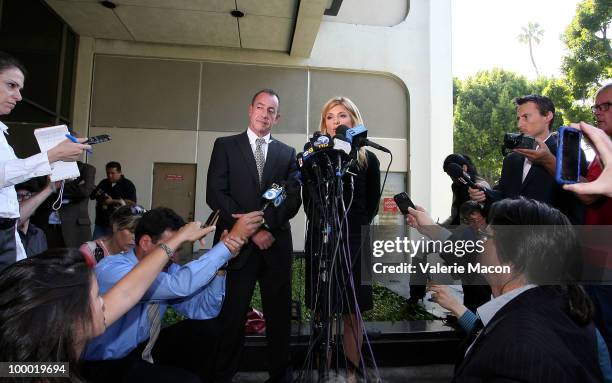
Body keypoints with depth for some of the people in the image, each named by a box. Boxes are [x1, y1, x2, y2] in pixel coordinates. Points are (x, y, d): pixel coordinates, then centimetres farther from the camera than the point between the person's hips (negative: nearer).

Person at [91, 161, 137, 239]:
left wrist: (112, 201, -15)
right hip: (100, 223, 6)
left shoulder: (128, 185, -4)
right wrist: (96, 194, -2)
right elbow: (92, 196, 23)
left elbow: (132, 203, -14)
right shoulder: (103, 183, 14)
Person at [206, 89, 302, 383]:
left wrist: (267, 226, -12)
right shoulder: (225, 146, 7)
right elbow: (215, 195, -4)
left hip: (276, 245, 2)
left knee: (279, 315, 10)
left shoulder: (288, 153, 13)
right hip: (238, 244, -2)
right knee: (232, 315, 5)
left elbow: (293, 200, 4)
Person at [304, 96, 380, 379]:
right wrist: (323, 227, -6)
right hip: (320, 240, 1)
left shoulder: (368, 159, 7)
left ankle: (351, 371, 17)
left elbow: (372, 204, 8)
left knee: (352, 311, 5)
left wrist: (356, 228, -4)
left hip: (355, 241, 0)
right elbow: (308, 201, 7)